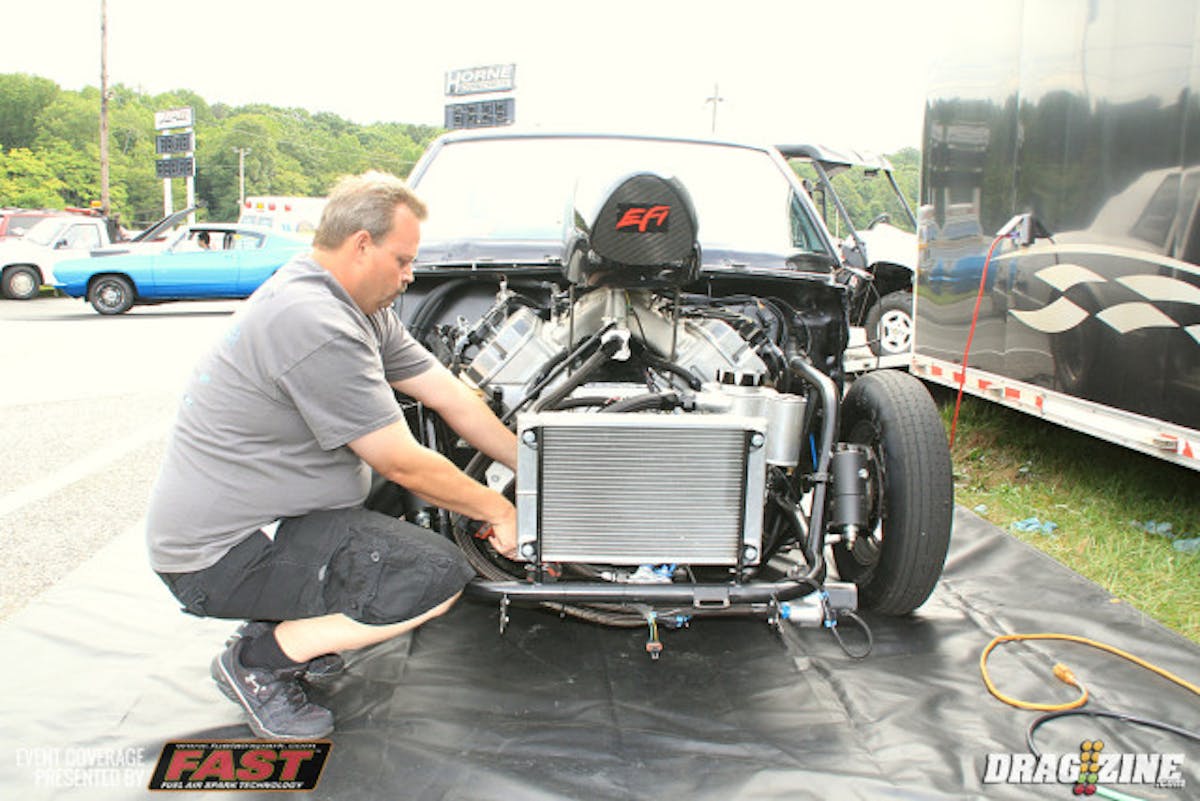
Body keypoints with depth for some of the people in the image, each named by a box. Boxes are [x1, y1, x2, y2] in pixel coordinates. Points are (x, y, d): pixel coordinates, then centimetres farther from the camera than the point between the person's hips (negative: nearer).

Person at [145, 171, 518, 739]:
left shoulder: (358, 308, 7)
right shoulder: (314, 326, -25)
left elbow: (451, 398, 9)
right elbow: (404, 465, -20)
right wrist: (498, 510, -6)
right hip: (219, 555, -10)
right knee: (438, 575, -18)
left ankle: (291, 622, 13)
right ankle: (258, 660, -3)